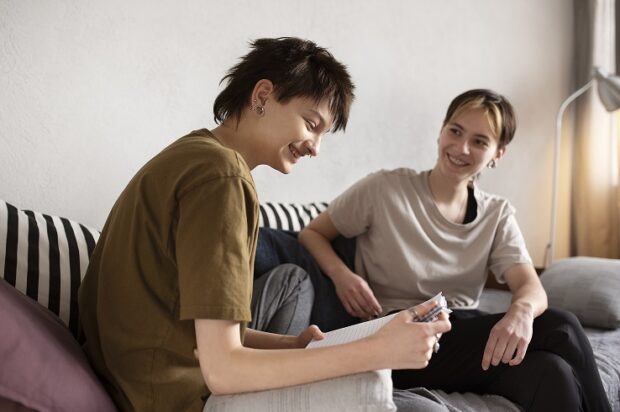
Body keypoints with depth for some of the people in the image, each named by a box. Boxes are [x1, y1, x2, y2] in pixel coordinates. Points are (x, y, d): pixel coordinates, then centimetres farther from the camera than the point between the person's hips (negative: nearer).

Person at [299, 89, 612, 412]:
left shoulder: (497, 215, 8)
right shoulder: (384, 189, -3)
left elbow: (531, 286, -6)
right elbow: (311, 234, 6)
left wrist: (522, 310, -31)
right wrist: (340, 274, -16)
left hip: (464, 337, 4)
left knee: (550, 372, -33)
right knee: (560, 330, -25)